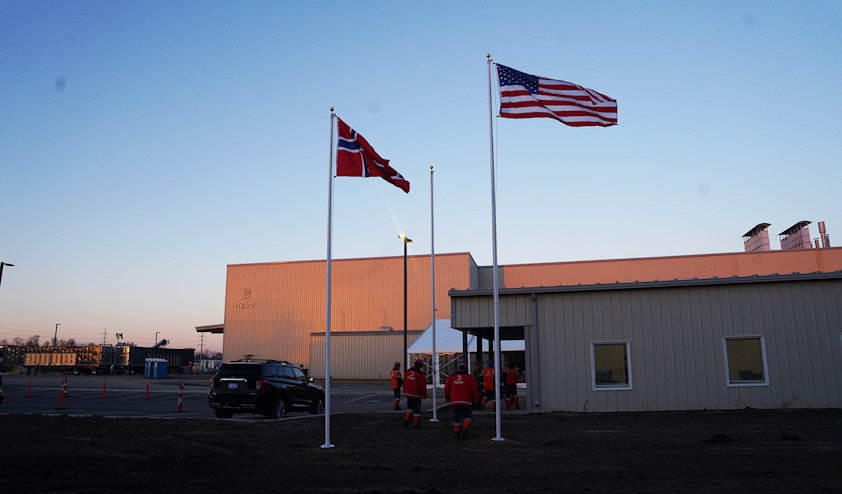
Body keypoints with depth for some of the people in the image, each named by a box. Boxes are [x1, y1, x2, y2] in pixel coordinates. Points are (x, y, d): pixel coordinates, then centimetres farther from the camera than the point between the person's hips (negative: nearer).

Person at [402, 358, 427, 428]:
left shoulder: (408, 371, 2)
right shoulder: (420, 374, -16)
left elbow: (405, 382, 9)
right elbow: (423, 385, -13)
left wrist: (405, 392, 20)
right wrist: (424, 394, -1)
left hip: (408, 393, 5)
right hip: (416, 394, -5)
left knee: (410, 407, 18)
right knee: (417, 409, 6)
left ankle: (406, 418, -2)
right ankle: (416, 424, 13)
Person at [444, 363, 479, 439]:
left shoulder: (451, 377, 10)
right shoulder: (469, 377, 2)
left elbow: (446, 389, 10)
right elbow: (474, 388, -4)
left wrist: (447, 399, 22)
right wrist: (476, 397, 8)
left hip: (455, 401, 2)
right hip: (466, 401, -2)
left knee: (456, 417, 11)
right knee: (468, 416, 10)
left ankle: (456, 432, 11)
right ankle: (465, 427, -12)